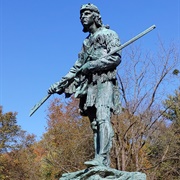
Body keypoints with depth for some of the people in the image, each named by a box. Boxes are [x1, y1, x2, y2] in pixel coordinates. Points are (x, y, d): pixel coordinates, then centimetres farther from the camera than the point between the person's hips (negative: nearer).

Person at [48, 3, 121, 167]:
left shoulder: (108, 34, 8)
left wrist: (91, 65, -14)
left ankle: (102, 158, -34)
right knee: (95, 123, -3)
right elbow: (77, 68, 24)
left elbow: (116, 57, -8)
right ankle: (101, 162, -7)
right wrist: (60, 84, 14)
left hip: (104, 81, -7)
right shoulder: (86, 42, 28)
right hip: (89, 85, 7)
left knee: (102, 118, -23)